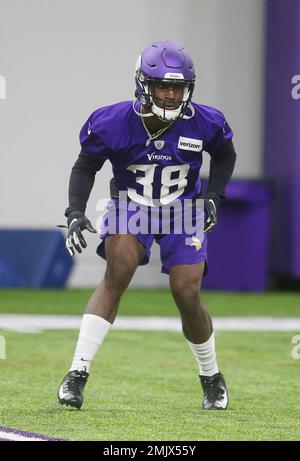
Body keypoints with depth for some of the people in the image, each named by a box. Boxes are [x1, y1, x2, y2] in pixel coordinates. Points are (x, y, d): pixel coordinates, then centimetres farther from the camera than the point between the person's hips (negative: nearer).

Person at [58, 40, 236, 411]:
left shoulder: (203, 123, -16)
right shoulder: (113, 123, -20)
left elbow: (224, 156, 7)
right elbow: (85, 168, -4)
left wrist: (212, 197, -6)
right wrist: (76, 213, -16)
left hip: (183, 211, 1)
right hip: (130, 206, -1)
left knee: (187, 295, -9)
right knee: (118, 271, -27)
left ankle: (211, 377, 20)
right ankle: (78, 372, -27)